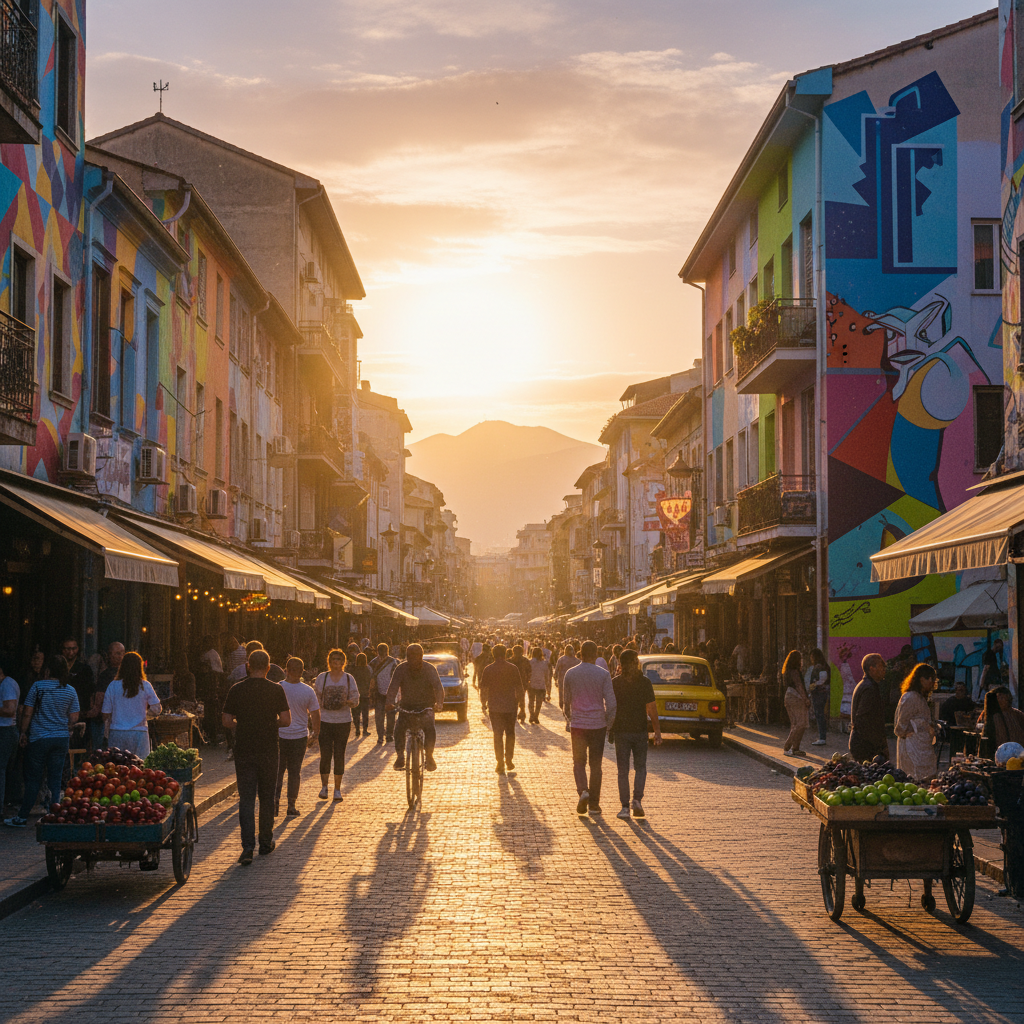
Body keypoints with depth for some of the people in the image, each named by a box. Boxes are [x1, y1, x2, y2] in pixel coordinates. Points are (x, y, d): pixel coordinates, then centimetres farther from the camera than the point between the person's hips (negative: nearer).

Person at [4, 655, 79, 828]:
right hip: (62, 739, 3)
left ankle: (22, 817, 9)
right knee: (55, 779, 6)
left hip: (39, 738, -3)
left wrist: (23, 732, 5)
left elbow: (27, 713, -6)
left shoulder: (38, 686, -7)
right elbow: (74, 719, 6)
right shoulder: (71, 691, 2)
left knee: (33, 779, 3)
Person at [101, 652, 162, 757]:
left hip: (117, 733, 1)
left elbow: (106, 713, 3)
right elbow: (157, 710, -1)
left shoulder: (113, 686, -2)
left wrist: (107, 732, 15)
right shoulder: (145, 686, -4)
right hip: (138, 733, -1)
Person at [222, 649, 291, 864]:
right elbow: (286, 720, -7)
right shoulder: (276, 690, -5)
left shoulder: (236, 690, -2)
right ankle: (266, 842, 23)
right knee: (267, 797, 14)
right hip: (268, 750, 0)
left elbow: (227, 721, -1)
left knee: (246, 798, 0)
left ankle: (247, 846, -12)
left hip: (244, 750, 0)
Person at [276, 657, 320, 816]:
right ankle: (291, 806, 11)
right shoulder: (308, 691, -5)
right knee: (295, 771, 9)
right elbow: (315, 715, -1)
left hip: (279, 735, -1)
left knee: (277, 770, 12)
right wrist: (315, 734, 12)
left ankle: (275, 799, -4)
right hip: (300, 736, 1)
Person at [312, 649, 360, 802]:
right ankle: (324, 786, 12)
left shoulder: (349, 679, 4)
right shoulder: (322, 677, 4)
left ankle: (337, 789, 10)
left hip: (343, 722, 0)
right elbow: (316, 699, 8)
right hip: (325, 721, 0)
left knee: (339, 755, 2)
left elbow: (356, 701, 4)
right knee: (325, 755, -5)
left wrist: (347, 702, -17)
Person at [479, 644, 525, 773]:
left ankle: (500, 764, 0)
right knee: (510, 734, 15)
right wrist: (521, 703, 11)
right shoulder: (512, 668, -5)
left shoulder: (488, 669, -5)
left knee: (498, 735, 4)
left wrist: (484, 702, 16)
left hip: (495, 707, 0)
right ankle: (509, 761, 17)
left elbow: (483, 688, 0)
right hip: (510, 706, 0)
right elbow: (519, 688, -1)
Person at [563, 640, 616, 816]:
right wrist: (609, 723, 2)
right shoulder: (603, 674, -6)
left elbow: (567, 702, 8)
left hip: (578, 724, 1)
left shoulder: (570, 674, -1)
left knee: (579, 762, 13)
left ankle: (583, 790, -13)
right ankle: (594, 804, 10)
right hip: (598, 725, -1)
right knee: (596, 765, 9)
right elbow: (611, 702, -10)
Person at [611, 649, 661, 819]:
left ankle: (625, 807, 2)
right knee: (640, 767, 14)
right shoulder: (644, 682, -6)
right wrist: (657, 731, -2)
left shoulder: (614, 683, -5)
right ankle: (637, 800, -2)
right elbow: (651, 708, -7)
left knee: (623, 770, 5)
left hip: (621, 731, 0)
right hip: (640, 730, 0)